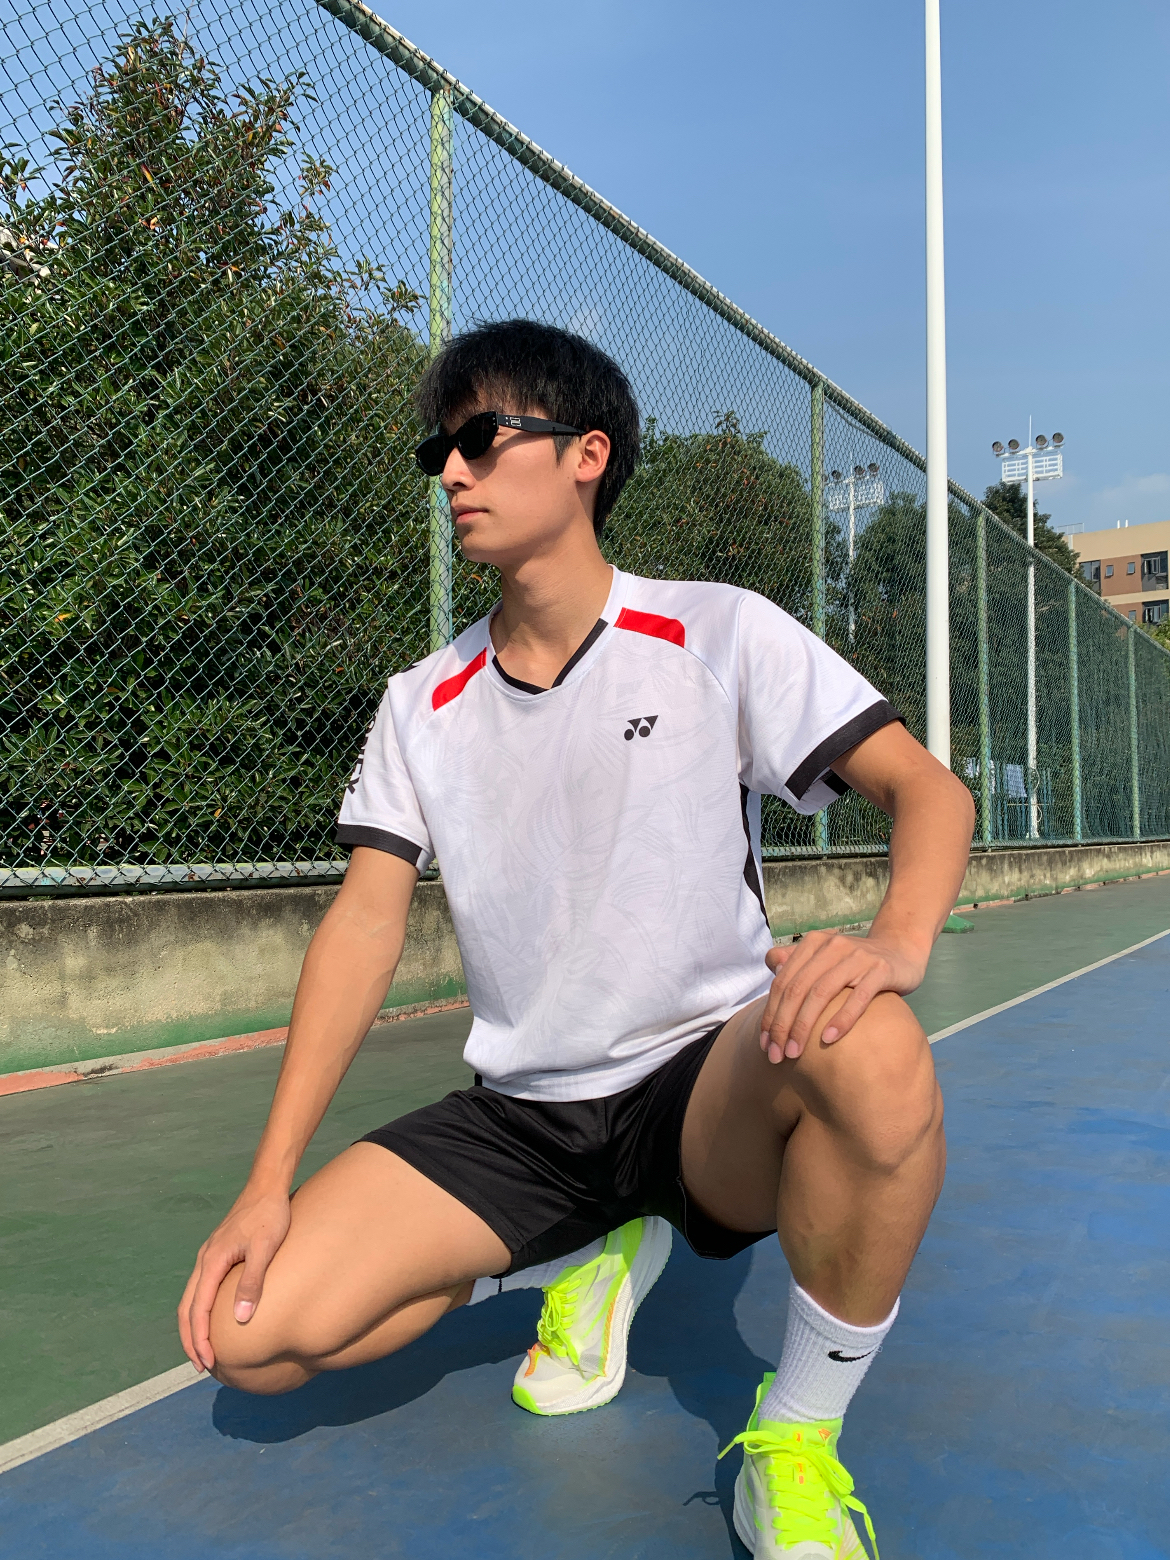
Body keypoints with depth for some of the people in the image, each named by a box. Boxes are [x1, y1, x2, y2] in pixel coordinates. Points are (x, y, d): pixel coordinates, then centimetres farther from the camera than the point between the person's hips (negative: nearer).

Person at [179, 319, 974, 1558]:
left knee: (865, 1048, -38)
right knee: (250, 1333, -15)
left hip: (708, 1086, -3)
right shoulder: (423, 705, 5)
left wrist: (895, 947, -32)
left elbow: (928, 789, -9)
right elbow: (368, 918, 0)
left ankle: (796, 1438, -11)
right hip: (521, 1116, 4)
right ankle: (590, 1257, 11)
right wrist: (270, 1180, -9)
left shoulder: (719, 633, -5)